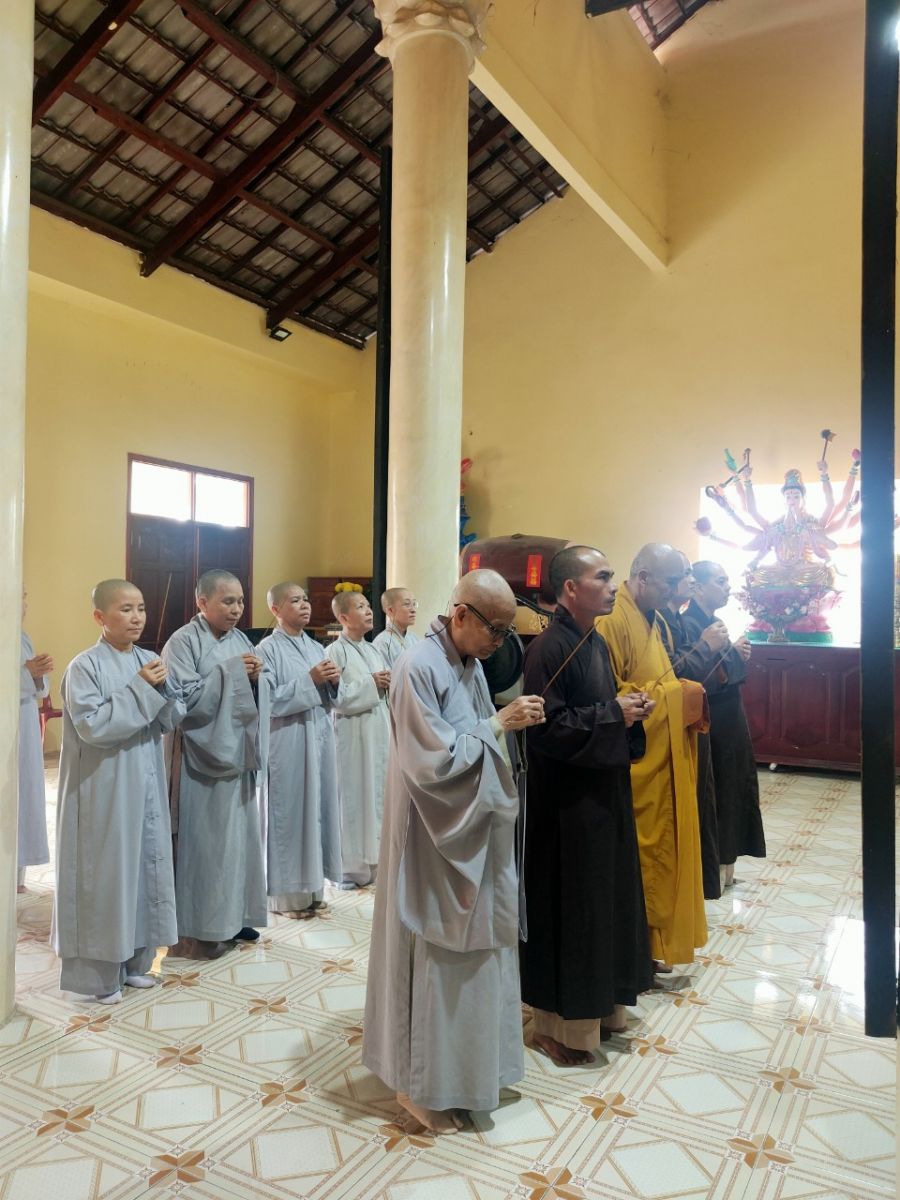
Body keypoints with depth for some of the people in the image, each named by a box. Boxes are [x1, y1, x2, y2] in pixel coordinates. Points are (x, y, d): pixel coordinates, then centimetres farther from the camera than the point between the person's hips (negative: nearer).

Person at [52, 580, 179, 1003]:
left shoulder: (148, 661, 6)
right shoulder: (85, 666, -12)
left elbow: (170, 721, 5)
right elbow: (92, 726, -21)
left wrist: (162, 687, -13)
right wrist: (139, 689, -20)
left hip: (145, 785, 6)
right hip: (103, 790, -6)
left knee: (145, 866, 12)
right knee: (104, 873, 2)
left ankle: (133, 960, 27)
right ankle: (97, 971, 17)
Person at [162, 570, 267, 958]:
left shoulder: (240, 640, 9)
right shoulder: (182, 642, -10)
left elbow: (253, 699, 11)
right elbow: (186, 699, -19)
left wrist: (254, 678, -10)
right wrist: (230, 671, -19)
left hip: (238, 752, 7)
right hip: (203, 756, -7)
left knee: (238, 833, 13)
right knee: (203, 840, 0)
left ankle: (232, 916, 26)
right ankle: (198, 927, 13)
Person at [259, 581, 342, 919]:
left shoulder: (316, 647, 13)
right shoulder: (268, 649, -7)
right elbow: (267, 700, -16)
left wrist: (334, 682, -6)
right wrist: (309, 680, -19)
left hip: (319, 742, 7)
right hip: (287, 747, -7)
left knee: (317, 810, 11)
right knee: (289, 814, 0)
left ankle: (312, 887, 23)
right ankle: (286, 893, 13)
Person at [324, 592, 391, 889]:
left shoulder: (373, 650, 14)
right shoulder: (335, 652, -8)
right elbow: (335, 697, -17)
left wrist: (390, 683, -4)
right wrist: (370, 684, -15)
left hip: (380, 731, 7)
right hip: (352, 734, -7)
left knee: (378, 794, 10)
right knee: (353, 797, 0)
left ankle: (373, 859, 22)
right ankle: (349, 866, 11)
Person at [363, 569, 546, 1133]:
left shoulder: (471, 662, 5)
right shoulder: (419, 670, -22)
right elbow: (435, 762, -24)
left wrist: (510, 722, -4)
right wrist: (500, 724, -20)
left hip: (476, 837, 9)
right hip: (436, 840, -9)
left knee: (474, 953, 20)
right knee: (437, 960, 6)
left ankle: (466, 1060, 39)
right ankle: (422, 1085, 25)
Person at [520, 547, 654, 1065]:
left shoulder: (597, 643, 9)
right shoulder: (550, 648, -19)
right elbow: (547, 726, -23)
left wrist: (631, 711, -2)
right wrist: (613, 714, -20)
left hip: (604, 794, 9)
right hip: (568, 803, -9)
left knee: (606, 897, 18)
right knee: (569, 904, 3)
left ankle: (600, 1003, 35)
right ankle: (560, 1022, 20)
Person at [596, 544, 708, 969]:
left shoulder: (654, 623, 13)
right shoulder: (611, 623, -18)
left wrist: (683, 694, 2)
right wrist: (672, 697, -17)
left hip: (666, 762, 9)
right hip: (638, 764, -9)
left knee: (664, 848, 16)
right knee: (642, 851, 1)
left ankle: (661, 937, 29)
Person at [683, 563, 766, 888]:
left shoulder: (714, 622, 11)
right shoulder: (688, 625, -17)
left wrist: (737, 655, -3)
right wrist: (732, 653, -17)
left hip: (727, 723, 9)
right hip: (709, 726, -9)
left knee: (728, 790, 14)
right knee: (713, 793, -1)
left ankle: (722, 864, 25)